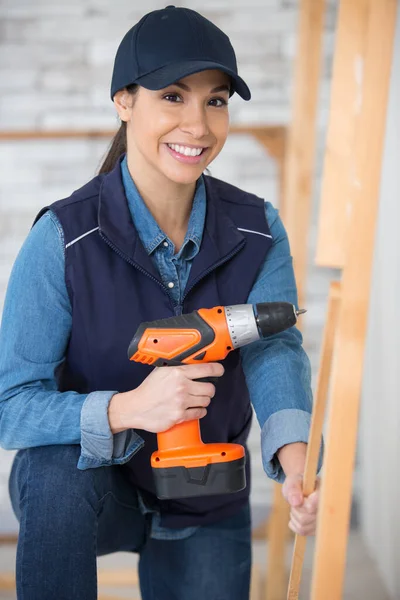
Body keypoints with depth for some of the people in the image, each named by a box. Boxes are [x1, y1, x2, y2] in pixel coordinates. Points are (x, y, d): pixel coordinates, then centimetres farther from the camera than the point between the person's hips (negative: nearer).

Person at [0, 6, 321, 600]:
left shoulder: (258, 230, -8)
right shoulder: (63, 239, -20)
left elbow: (275, 347, -22)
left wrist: (295, 458, -42)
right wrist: (125, 409, -41)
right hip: (85, 492, -3)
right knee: (60, 468, -35)